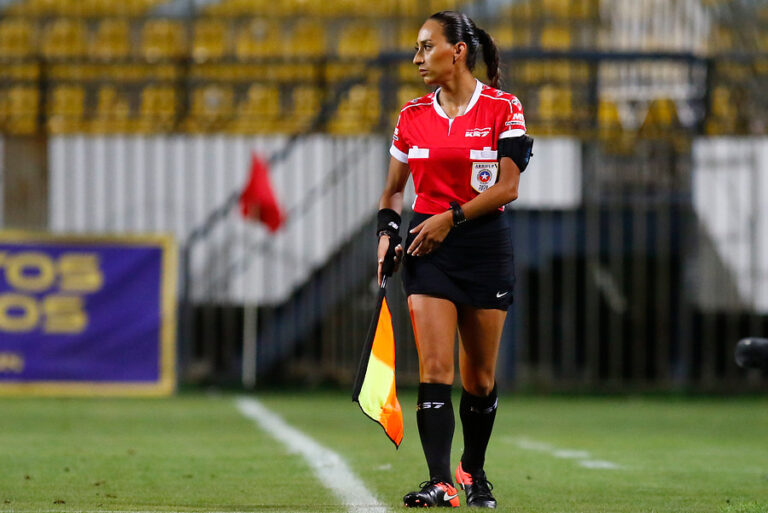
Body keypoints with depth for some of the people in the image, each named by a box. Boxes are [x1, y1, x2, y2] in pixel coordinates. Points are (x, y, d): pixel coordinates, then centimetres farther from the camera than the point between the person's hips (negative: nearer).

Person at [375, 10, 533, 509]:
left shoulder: (503, 108, -3)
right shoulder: (413, 115, 8)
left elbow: (507, 187, -9)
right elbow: (395, 188, 18)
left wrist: (451, 217, -16)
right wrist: (388, 230, 1)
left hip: (486, 246, -2)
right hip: (428, 248, 2)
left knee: (480, 377, 7)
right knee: (435, 368, -13)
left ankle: (474, 471, 29)